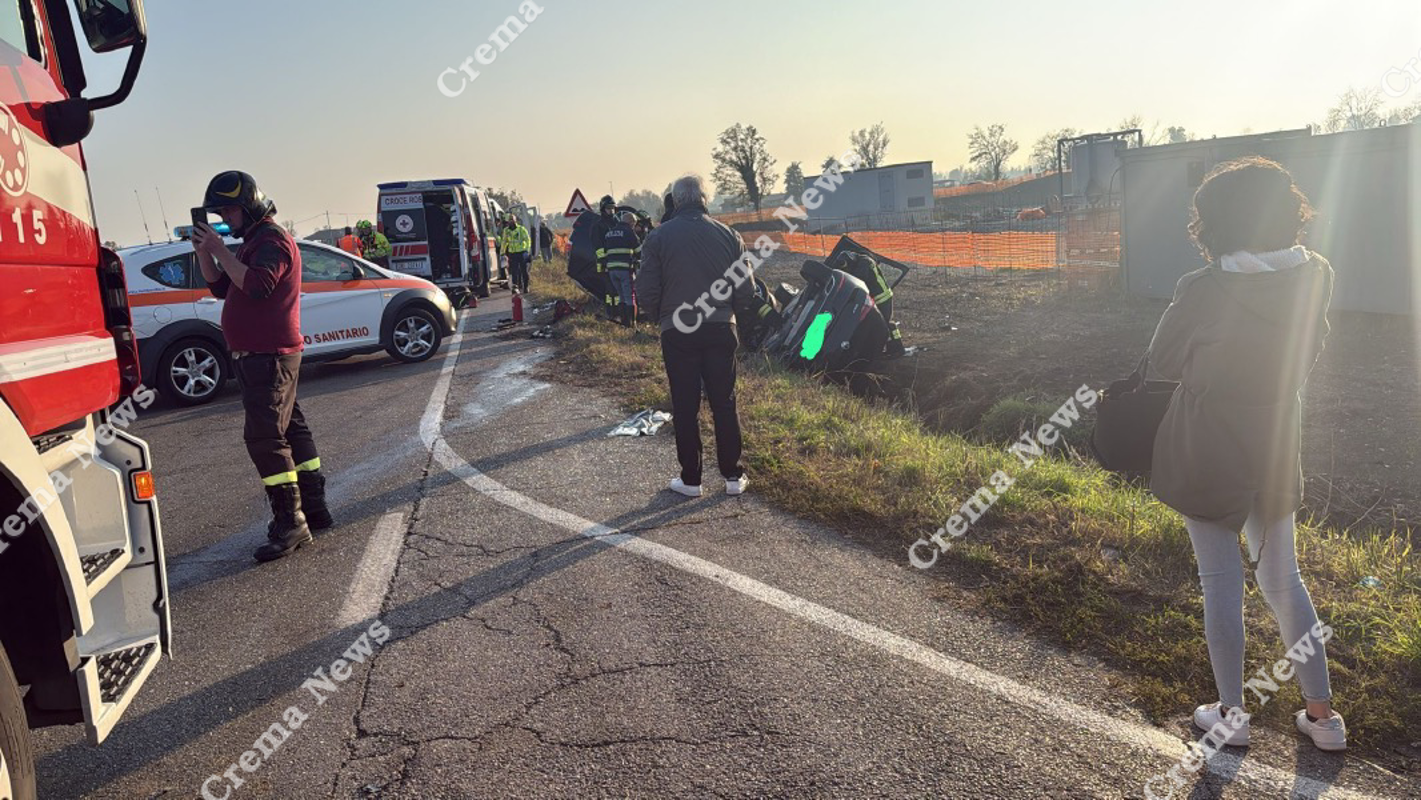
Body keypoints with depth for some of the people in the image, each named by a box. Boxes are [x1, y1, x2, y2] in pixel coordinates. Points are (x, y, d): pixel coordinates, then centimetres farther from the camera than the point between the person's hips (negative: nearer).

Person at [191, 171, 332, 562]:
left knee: (265, 436, -14)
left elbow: (256, 285, -27)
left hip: (270, 355, -11)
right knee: (290, 428, 13)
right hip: (257, 354, 11)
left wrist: (219, 250, -21)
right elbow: (221, 288, 21)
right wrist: (204, 251, 7)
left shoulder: (273, 240, -11)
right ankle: (314, 508, 20)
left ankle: (290, 522, -13)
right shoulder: (253, 242, 22)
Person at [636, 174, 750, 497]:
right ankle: (733, 476, 16)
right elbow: (745, 290, 3)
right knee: (725, 403, 11)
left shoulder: (658, 237, -5)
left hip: (677, 332, -2)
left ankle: (690, 479, 15)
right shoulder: (728, 235, 0)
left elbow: (647, 292, -5)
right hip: (721, 328, 2)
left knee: (685, 406, 8)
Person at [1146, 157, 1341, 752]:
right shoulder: (1315, 277, -7)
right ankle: (1322, 714, 29)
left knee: (1221, 584, 9)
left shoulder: (1203, 291, -22)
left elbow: (1161, 362, -8)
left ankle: (1231, 713, 23)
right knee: (1283, 579, 19)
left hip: (1206, 455, -4)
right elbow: (1308, 352, 8)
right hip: (1276, 451, 5)